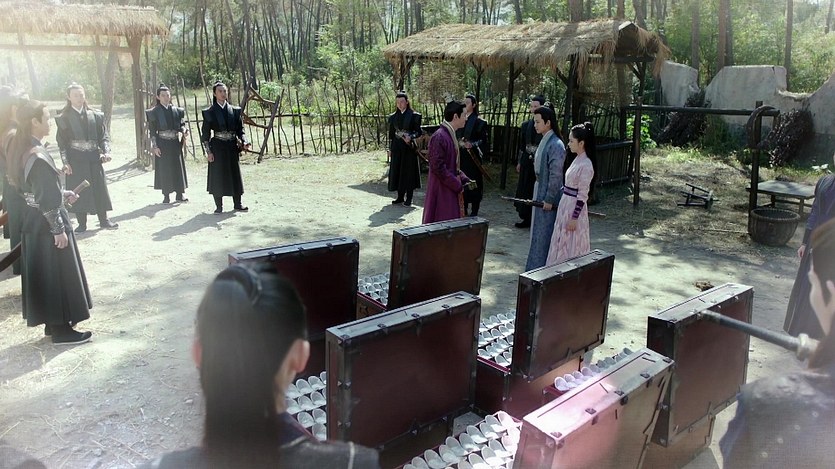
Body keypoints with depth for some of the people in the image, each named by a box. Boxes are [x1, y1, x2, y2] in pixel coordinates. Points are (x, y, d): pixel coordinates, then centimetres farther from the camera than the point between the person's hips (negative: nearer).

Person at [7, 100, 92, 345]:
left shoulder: (23, 149, 7)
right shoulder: (38, 156, -23)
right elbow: (47, 200, -23)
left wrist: (63, 193, 15)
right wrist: (58, 229, -19)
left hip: (33, 220, 10)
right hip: (46, 224, -10)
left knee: (43, 272, 16)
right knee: (57, 274, 0)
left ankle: (53, 322, 28)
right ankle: (61, 329, 10)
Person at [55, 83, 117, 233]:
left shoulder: (95, 116, 7)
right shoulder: (64, 118, 1)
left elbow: (104, 136, 6)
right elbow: (61, 142, -1)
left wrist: (106, 152, -11)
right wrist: (65, 162, -10)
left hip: (94, 159, 2)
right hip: (75, 161, -2)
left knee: (99, 189, 6)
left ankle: (104, 220, 17)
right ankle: (82, 223, 11)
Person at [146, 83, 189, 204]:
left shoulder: (177, 110, 8)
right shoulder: (154, 112, 0)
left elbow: (181, 125, 10)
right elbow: (152, 131, -1)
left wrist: (184, 130, -14)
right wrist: (154, 146, -9)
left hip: (175, 143, 3)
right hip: (162, 144, -3)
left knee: (178, 167, 3)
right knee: (164, 169, 0)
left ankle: (180, 194, 10)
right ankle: (166, 195, 7)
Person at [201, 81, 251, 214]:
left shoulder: (235, 110, 8)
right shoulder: (209, 112, 0)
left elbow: (240, 129, 8)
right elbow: (205, 134, -1)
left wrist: (244, 142, -11)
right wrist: (208, 151, -8)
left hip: (232, 147, 3)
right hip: (217, 147, -3)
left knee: (235, 174, 6)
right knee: (217, 176, 1)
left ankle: (238, 204, 16)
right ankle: (219, 206, 10)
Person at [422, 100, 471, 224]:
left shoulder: (450, 135, 13)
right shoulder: (439, 137, -18)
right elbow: (438, 167, -22)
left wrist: (464, 179, 6)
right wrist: (458, 185, -17)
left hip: (452, 191, 10)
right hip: (441, 192, -10)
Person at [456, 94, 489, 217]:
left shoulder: (479, 122, -5)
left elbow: (485, 141, -9)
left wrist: (472, 144, -23)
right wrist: (460, 143, -1)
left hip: (473, 159, -5)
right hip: (460, 159, 5)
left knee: (474, 186, 1)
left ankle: (474, 213, 10)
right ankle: (464, 211, 20)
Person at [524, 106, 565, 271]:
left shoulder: (556, 145, -19)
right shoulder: (544, 141, 9)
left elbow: (556, 175, -20)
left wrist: (549, 199, -19)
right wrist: (538, 194, 17)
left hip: (548, 195, -9)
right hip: (539, 191, 9)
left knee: (544, 232, 0)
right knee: (538, 231, 16)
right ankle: (536, 266, 28)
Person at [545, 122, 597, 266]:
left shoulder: (586, 165, -19)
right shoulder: (577, 160, 8)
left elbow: (583, 195, -19)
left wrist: (574, 218, -18)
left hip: (574, 207, -9)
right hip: (565, 204, 9)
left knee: (571, 245, 2)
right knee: (562, 243, 16)